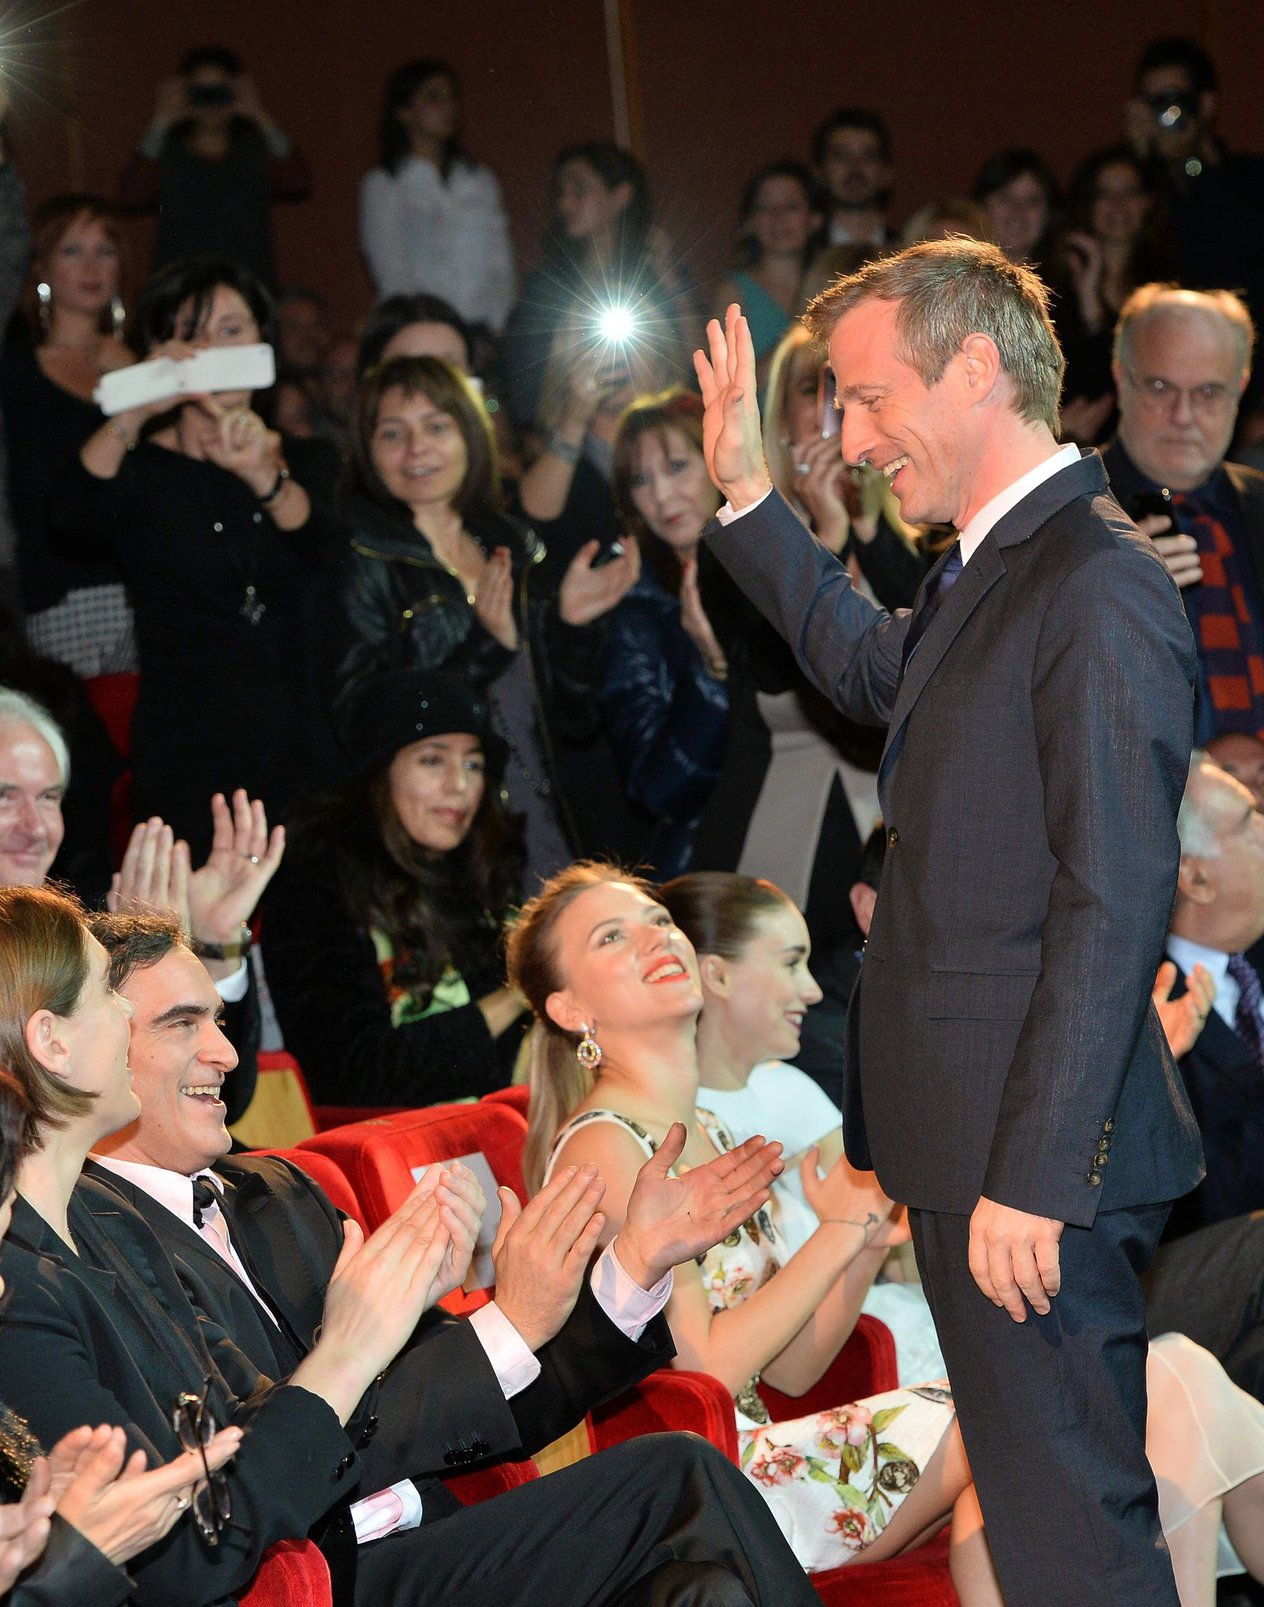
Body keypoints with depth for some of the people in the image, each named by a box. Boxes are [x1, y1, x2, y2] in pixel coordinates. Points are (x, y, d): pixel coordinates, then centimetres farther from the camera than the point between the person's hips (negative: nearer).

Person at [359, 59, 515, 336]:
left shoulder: (481, 179, 16)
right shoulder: (382, 186, 5)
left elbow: (500, 261, 11)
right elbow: (391, 277, -2)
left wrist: (495, 327, -4)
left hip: (484, 327, 3)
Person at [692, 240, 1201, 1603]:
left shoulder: (1098, 586, -16)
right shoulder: (990, 575, 15)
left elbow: (1113, 905, -21)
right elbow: (871, 671, 39)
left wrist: (1033, 1179, -23)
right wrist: (748, 496, 32)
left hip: (1037, 1155, -10)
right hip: (976, 1139, 10)